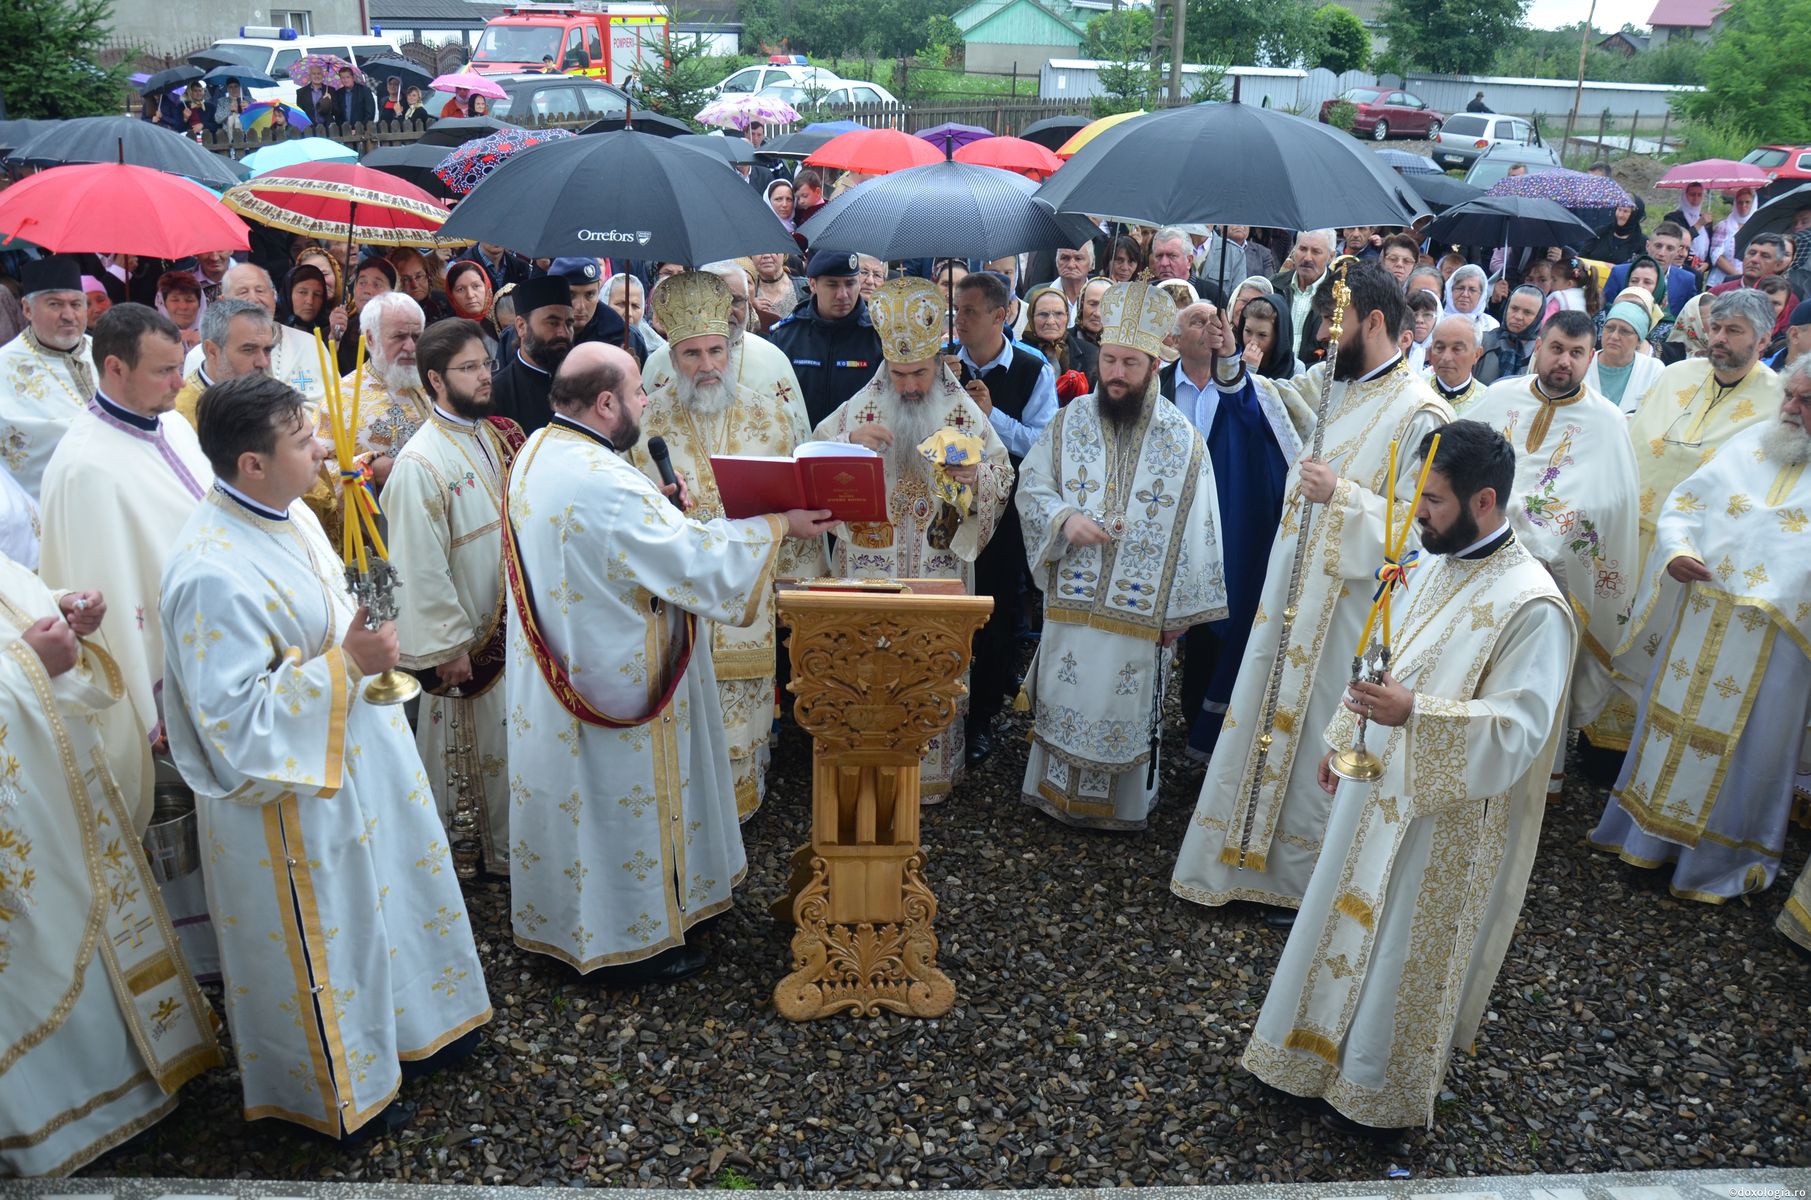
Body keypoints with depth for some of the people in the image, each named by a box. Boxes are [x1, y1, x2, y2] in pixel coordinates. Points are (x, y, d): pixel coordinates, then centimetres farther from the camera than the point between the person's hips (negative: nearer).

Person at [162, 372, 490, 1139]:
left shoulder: (288, 515, -1)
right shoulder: (211, 574, -30)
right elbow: (236, 718, -29)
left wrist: (369, 643, -1)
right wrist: (346, 663, -28)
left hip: (357, 757, 9)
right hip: (294, 794, -8)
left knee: (386, 892, 25)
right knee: (324, 936, 12)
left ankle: (409, 1024, 49)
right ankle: (337, 1089, 37)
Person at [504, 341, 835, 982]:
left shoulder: (536, 452, 3)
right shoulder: (601, 481, -30)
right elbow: (694, 558, -26)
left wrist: (652, 503, 2)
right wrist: (779, 526, -14)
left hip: (555, 676, 10)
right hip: (618, 681, -10)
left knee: (576, 798, 23)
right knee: (628, 802, 7)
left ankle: (564, 918, 41)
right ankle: (635, 943, 24)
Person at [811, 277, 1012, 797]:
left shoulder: (966, 413, 1)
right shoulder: (859, 409, 1)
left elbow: (1003, 478, 2)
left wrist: (976, 476, -21)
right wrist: (850, 443, -18)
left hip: (940, 575, 0)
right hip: (869, 573, 0)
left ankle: (934, 773, 23)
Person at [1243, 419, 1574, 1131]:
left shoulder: (1532, 604, -24)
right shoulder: (1439, 566, 2)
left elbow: (1520, 728, -27)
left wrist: (1414, 714, -38)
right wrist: (1343, 741, 17)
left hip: (1445, 812, -8)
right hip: (1378, 783, 8)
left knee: (1408, 948, 10)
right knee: (1348, 918, 21)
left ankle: (1381, 1087, 32)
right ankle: (1322, 1047, 42)